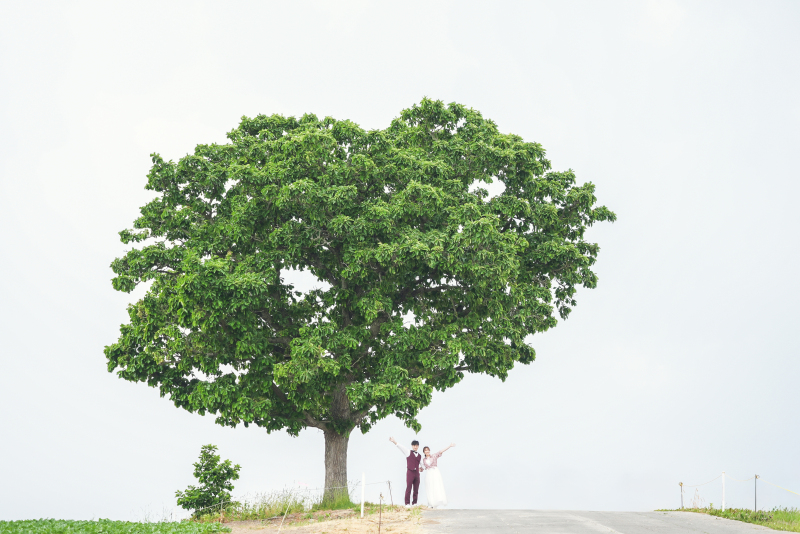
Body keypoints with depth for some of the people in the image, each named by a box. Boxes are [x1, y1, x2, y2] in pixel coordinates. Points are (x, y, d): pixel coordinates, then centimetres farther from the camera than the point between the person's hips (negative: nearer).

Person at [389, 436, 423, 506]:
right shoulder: (408, 452, 6)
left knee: (416, 489, 4)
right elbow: (401, 447, -5)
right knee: (408, 488, -8)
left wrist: (421, 468, 6)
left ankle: (414, 503, 11)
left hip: (417, 473, 4)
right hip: (410, 472, -4)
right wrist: (394, 441, -18)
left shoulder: (420, 456, 17)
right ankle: (407, 504, -7)